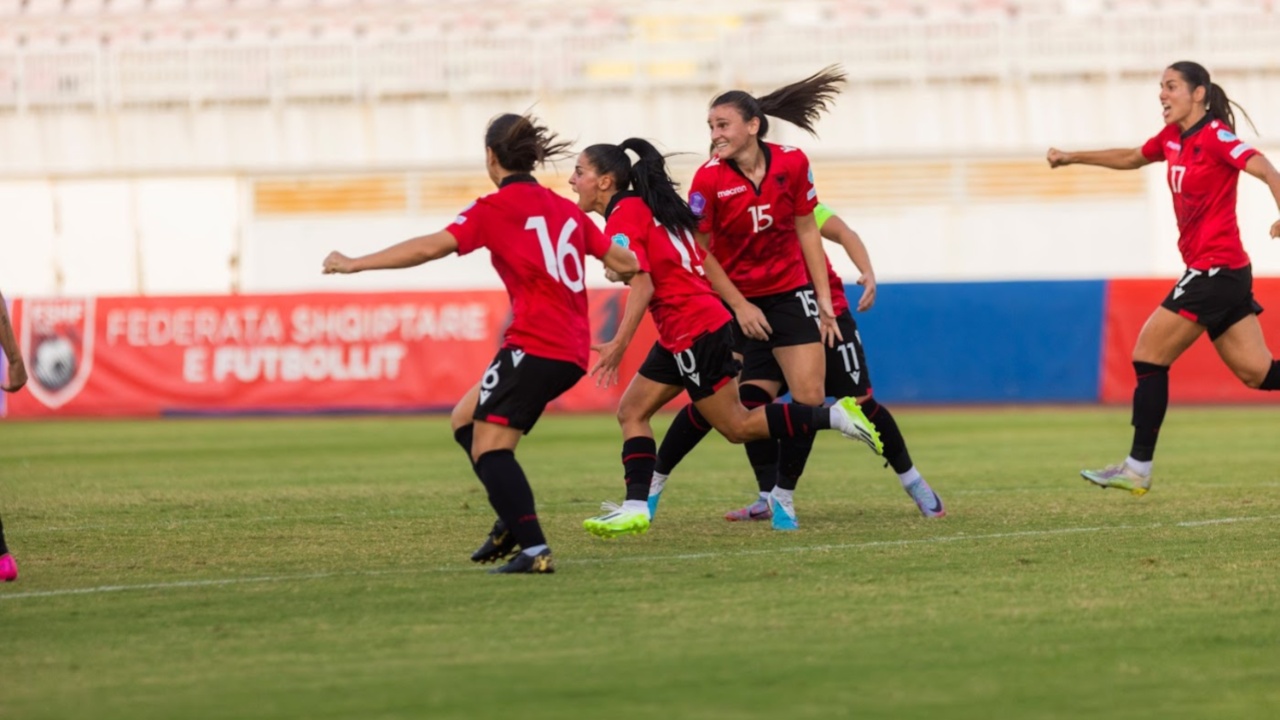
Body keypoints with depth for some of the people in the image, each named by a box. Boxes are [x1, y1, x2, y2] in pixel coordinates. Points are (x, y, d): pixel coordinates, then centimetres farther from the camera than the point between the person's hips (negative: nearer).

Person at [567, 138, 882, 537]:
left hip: (693, 331, -10)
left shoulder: (623, 219, -12)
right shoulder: (648, 207, 15)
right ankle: (636, 507, 2)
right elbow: (709, 264, 17)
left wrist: (619, 344, -24)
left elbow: (642, 286, -22)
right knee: (632, 410, 8)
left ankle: (837, 416, -1)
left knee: (737, 426, -2)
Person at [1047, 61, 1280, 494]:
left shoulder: (1216, 137, -12)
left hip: (1214, 270, -8)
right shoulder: (1173, 138, 13)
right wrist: (1072, 158, 34)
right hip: (1222, 273, 8)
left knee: (1148, 356, -3)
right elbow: (1131, 158, 32)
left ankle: (1138, 468, 2)